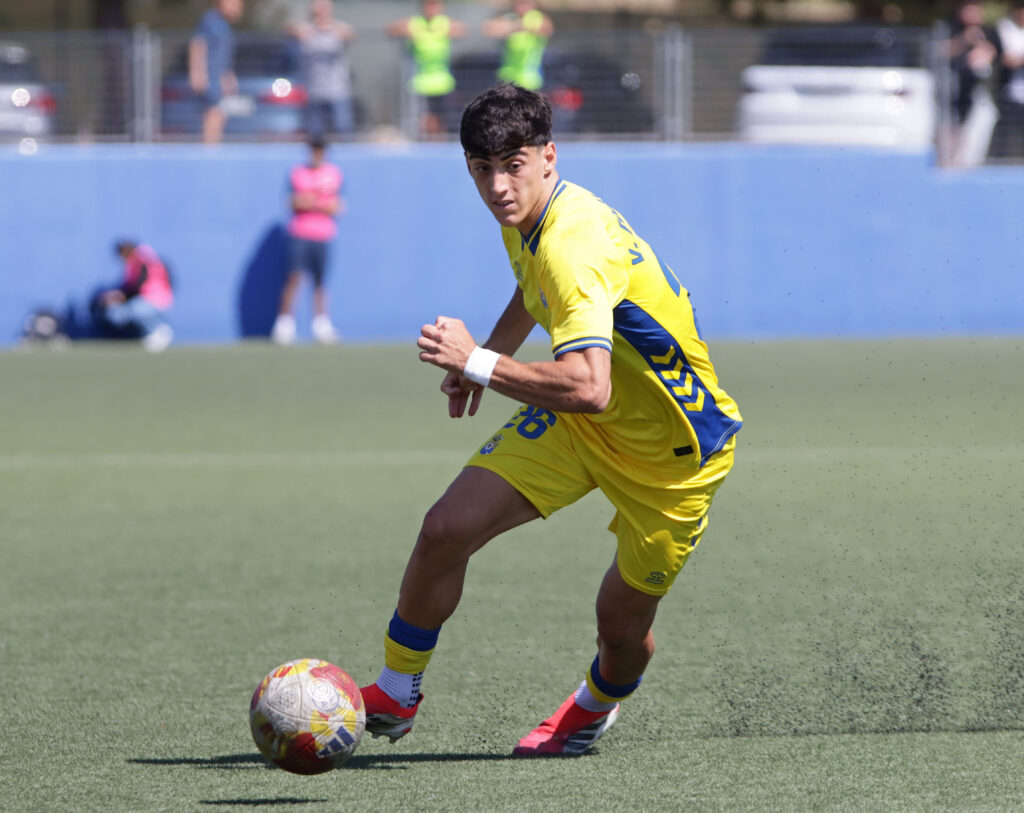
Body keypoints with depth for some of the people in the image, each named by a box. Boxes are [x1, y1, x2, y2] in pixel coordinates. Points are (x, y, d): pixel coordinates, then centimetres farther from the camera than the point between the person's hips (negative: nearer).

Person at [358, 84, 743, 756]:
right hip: (574, 422, 7)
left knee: (623, 623, 4)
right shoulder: (526, 219, -5)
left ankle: (597, 703, 42)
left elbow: (590, 387, -46)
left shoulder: (573, 247, -35)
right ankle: (396, 696, 8)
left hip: (674, 449, -7)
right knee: (446, 531, -11)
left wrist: (481, 364, -40)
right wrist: (485, 358, 14)